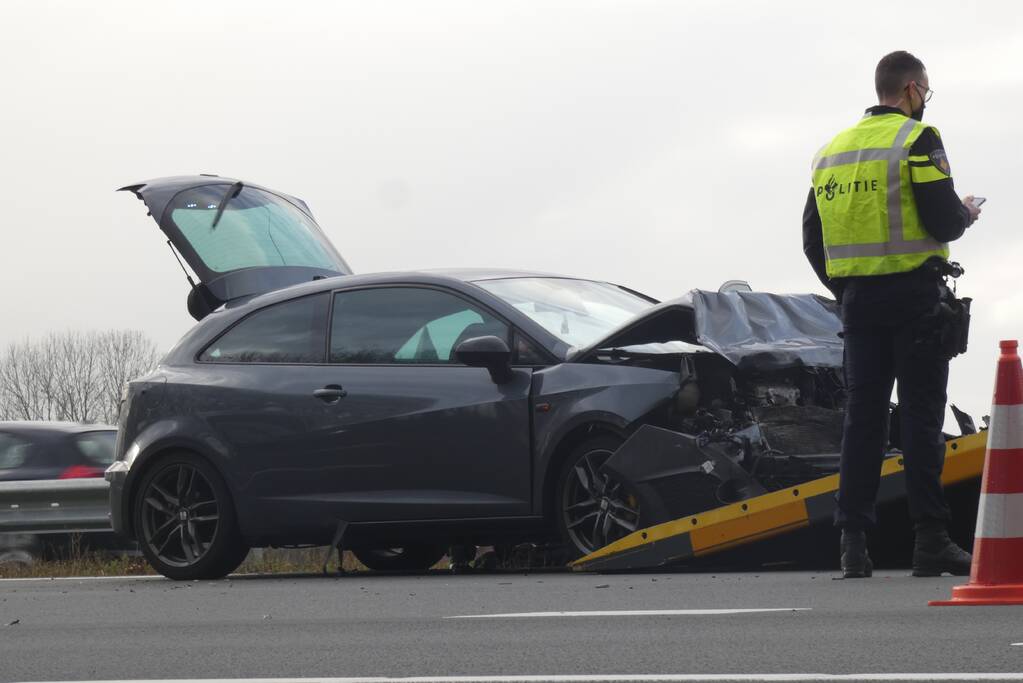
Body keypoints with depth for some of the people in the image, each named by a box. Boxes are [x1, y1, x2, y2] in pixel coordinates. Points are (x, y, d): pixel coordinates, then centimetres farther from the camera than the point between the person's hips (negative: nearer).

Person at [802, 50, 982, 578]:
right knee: (921, 416, -4)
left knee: (862, 416, 7)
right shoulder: (917, 140, -8)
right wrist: (965, 214, 6)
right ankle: (930, 541, -6)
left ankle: (853, 543, 3)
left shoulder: (832, 150, 14)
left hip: (857, 300, 6)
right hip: (913, 297, -6)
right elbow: (941, 221, -16)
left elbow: (812, 239, 15)